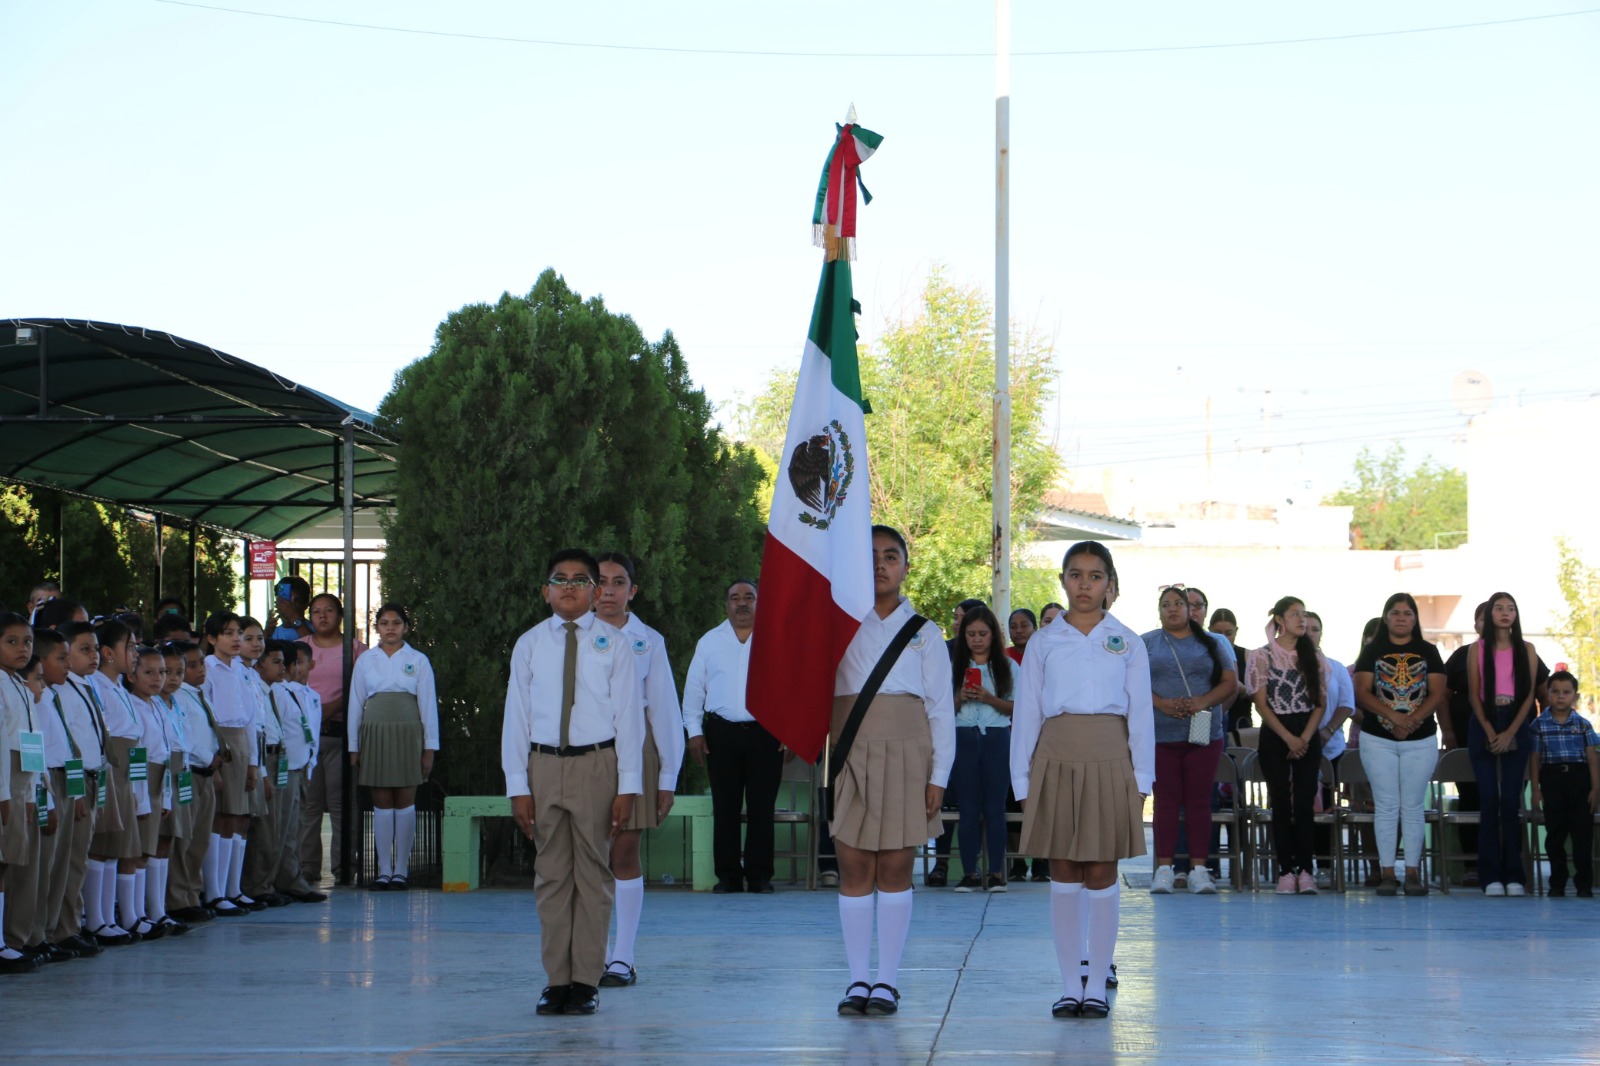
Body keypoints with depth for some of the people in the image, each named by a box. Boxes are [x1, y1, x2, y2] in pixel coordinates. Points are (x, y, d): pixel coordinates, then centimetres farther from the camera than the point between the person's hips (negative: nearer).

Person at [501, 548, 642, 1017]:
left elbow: (629, 715, 0)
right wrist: (518, 786, 0)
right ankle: (556, 980, 12)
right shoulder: (529, 645, 8)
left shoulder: (613, 644, 3)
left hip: (596, 765, -2)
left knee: (593, 874, 2)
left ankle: (586, 981, 9)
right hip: (543, 766, 2)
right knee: (551, 875, 6)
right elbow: (516, 716, 7)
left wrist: (628, 786, -6)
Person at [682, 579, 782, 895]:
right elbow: (694, 689, 12)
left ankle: (760, 874, 6)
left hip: (765, 732, -1)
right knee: (725, 808, 2)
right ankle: (728, 875, 7)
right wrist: (694, 732, 5)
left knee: (761, 808, 0)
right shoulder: (709, 642, 12)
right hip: (721, 733, 1)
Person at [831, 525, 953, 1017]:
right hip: (851, 754, 1)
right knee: (853, 866, -1)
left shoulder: (924, 633, 10)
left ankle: (888, 981, 6)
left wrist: (939, 774, 0)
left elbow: (941, 708, 7)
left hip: (905, 753, -1)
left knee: (895, 867, 0)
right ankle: (858, 980, 6)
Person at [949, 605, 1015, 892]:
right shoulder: (954, 667, 9)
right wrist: (960, 698, -12)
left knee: (995, 805, -1)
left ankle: (996, 872, 2)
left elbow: (1016, 707, 2)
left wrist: (990, 699, -13)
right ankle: (970, 872, 5)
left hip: (997, 738, -1)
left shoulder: (1006, 667, 6)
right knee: (968, 806, 2)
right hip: (963, 737, 1)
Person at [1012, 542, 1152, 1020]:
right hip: (1056, 760, 1)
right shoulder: (1043, 643, 7)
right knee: (1064, 878, 4)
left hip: (1109, 762, -1)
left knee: (1101, 876, 1)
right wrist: (1023, 779, 3)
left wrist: (1141, 779, 0)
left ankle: (1097, 986, 8)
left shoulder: (1128, 643, 6)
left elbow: (1140, 712, 6)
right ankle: (1070, 986, 9)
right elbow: (1026, 712, 7)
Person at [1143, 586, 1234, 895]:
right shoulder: (1147, 644, 11)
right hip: (1161, 734, -1)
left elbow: (1229, 681, 7)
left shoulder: (1210, 644, 13)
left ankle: (1199, 869, 2)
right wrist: (1161, 703, -15)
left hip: (1204, 733, 1)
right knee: (1166, 800, -1)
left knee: (1199, 800, 0)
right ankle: (1164, 869, 1)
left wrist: (1204, 701, -11)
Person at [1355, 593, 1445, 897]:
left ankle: (1413, 872, 5)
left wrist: (1413, 719, -17)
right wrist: (1393, 716, -19)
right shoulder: (1372, 652, 4)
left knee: (1413, 807, 3)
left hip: (1421, 740, 1)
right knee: (1386, 806, 0)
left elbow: (1437, 694, -1)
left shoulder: (1428, 652, 7)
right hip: (1378, 739, -1)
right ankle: (1387, 872, 1)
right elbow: (1362, 692, -5)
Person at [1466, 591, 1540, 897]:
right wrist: (1490, 732, -9)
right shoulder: (1477, 650, 4)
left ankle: (1514, 876, -2)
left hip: (1516, 726, 0)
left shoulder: (1526, 650, 6)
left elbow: (1529, 694, 2)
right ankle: (1491, 876, -5)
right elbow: (1474, 694, 1)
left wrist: (1510, 733, -8)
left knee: (1511, 801, -3)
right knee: (1489, 800, -5)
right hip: (1484, 726, 0)